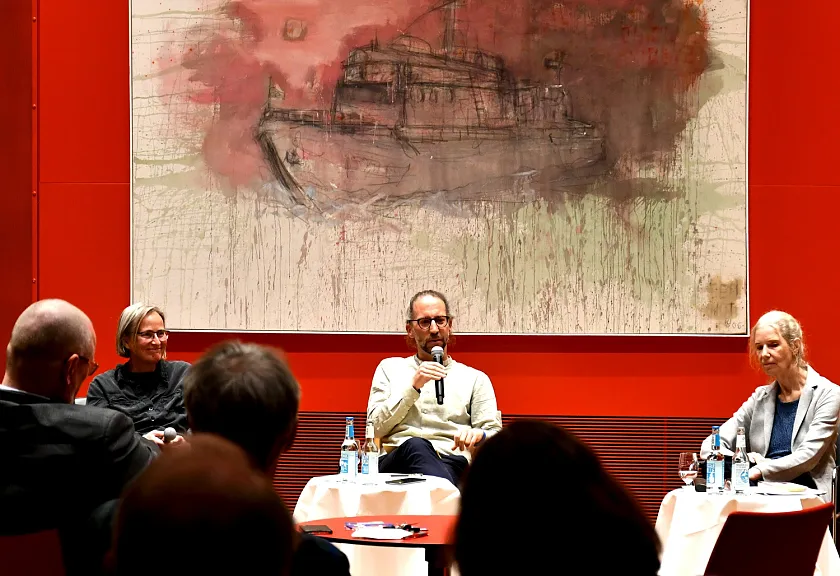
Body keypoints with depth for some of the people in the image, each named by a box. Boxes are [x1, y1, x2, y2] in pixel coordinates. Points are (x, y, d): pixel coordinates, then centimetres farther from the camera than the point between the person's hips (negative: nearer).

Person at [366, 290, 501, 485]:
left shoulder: (475, 378, 22)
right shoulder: (389, 368, 24)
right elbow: (375, 428, 10)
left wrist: (478, 436, -16)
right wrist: (412, 387, -2)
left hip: (452, 464, -1)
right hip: (398, 461, 2)